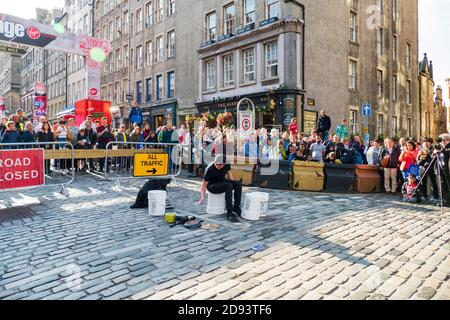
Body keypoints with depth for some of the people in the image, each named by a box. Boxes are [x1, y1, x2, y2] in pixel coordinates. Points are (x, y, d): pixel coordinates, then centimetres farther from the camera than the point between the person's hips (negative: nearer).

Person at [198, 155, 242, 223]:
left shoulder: (226, 165, -11)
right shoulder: (210, 170, -26)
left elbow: (228, 173, 11)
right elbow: (204, 185, -21)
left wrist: (233, 184, 2)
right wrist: (202, 197, -34)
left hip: (222, 182, 6)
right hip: (212, 186, -6)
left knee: (238, 184, -19)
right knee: (228, 186, -33)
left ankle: (236, 208, -8)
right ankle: (229, 214, -33)